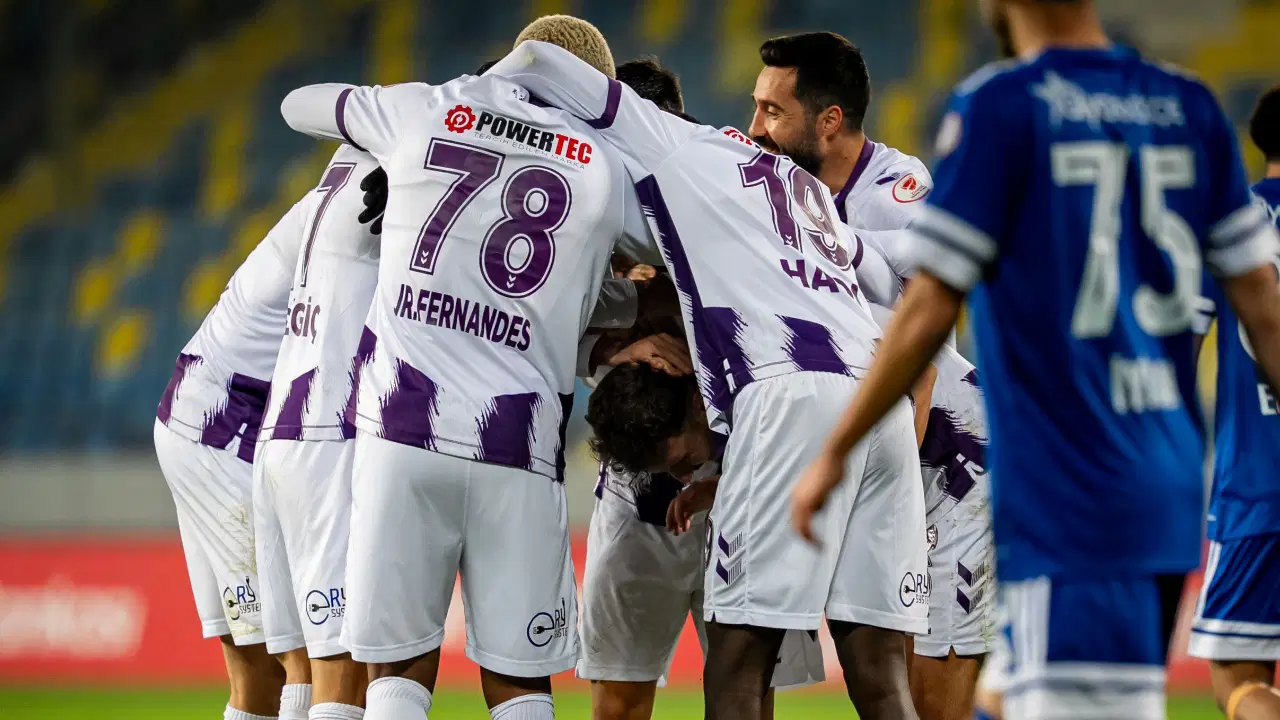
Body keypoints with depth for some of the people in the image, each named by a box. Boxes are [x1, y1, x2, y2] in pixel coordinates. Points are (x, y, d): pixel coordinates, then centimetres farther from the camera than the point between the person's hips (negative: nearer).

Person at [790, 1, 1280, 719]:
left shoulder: (998, 105, -7)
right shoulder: (1189, 106, 10)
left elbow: (930, 311, -7)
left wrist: (835, 453, 2)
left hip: (1066, 503, -7)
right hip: (1169, 492, 7)